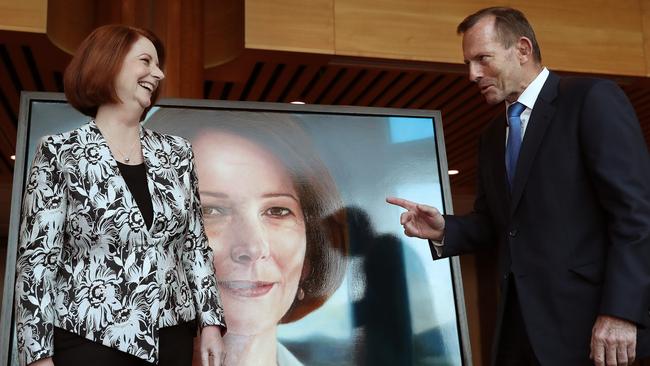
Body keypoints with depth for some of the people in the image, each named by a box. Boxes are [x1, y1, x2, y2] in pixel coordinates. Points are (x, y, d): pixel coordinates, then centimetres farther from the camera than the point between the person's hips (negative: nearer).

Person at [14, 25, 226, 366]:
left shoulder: (176, 153, 7)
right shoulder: (60, 154, -4)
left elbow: (195, 244, 8)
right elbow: (37, 257, -6)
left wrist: (210, 321, 3)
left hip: (172, 337, 4)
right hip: (89, 339, -4)